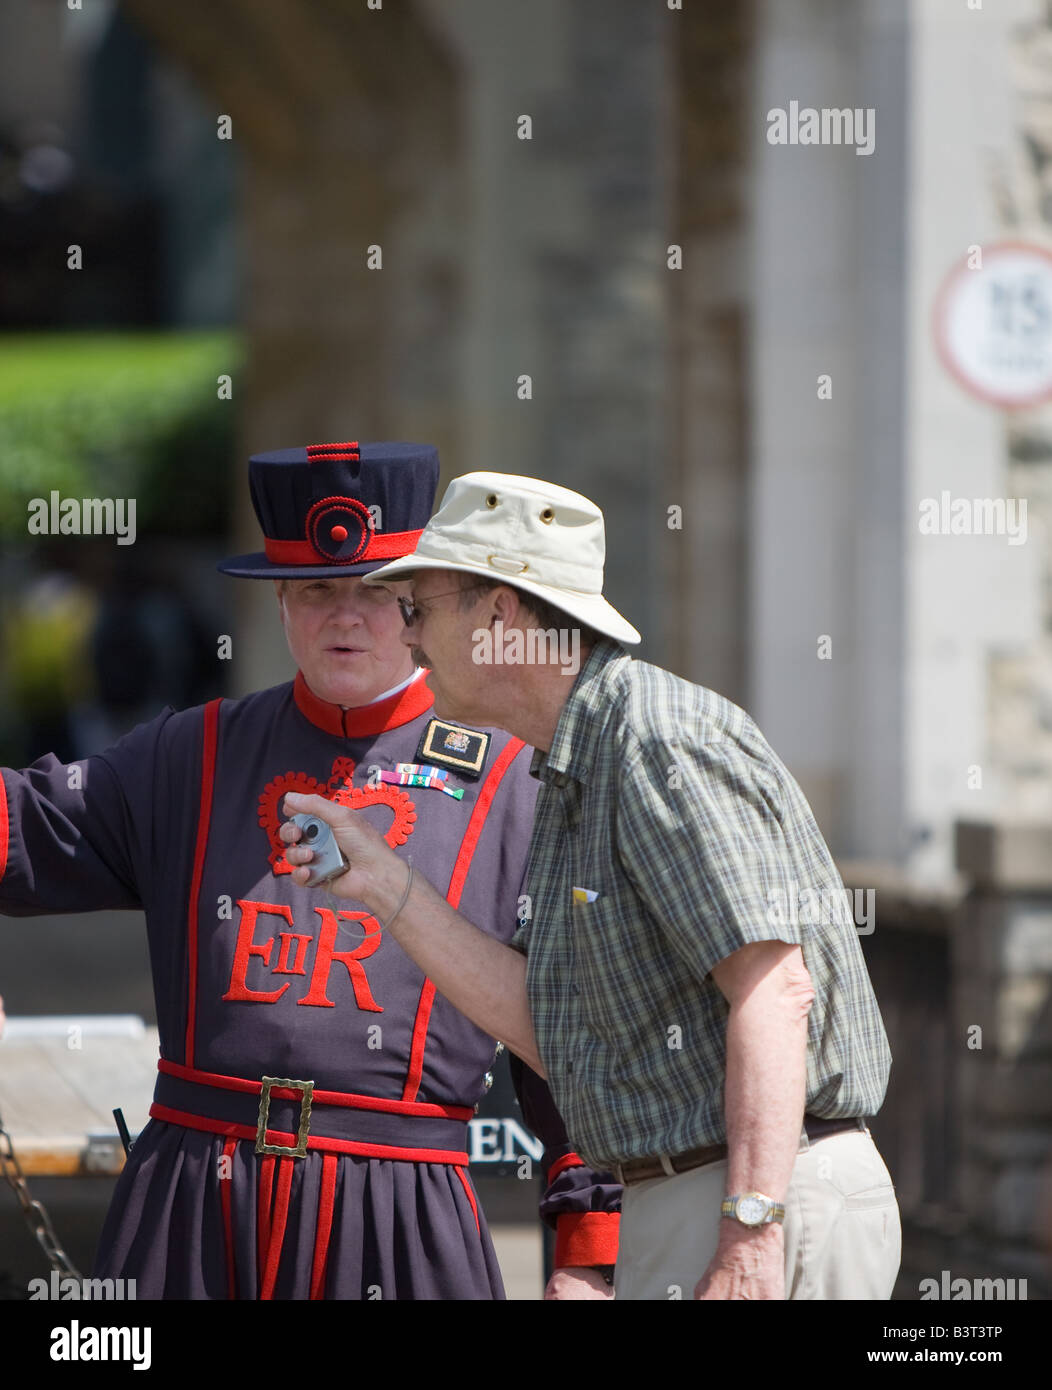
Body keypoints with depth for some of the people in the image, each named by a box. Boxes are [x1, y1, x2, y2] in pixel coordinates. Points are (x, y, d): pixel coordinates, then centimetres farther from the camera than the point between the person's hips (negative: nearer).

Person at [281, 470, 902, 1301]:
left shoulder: (662, 744, -14)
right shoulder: (574, 776, 18)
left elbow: (774, 992, -22)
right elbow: (551, 1036, 12)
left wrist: (750, 1240, -29)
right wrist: (384, 884, 10)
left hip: (772, 1204, -10)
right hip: (678, 1205, 10)